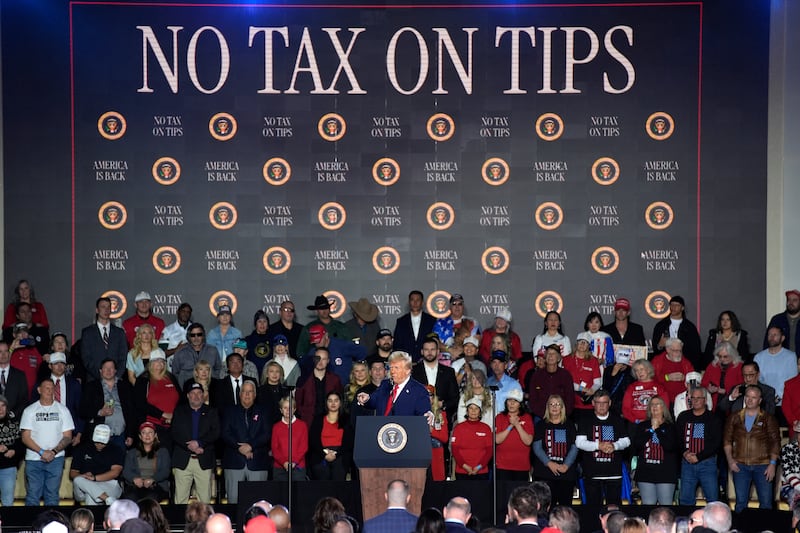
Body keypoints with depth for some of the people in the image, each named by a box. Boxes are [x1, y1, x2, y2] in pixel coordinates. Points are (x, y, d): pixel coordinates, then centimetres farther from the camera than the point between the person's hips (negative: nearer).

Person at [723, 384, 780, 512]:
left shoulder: (768, 419, 5)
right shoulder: (734, 418, 10)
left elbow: (775, 442, 0)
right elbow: (727, 440, 10)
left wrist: (773, 464, -9)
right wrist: (730, 460, -2)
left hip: (762, 466, -1)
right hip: (740, 466, 2)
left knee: (766, 503, -2)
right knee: (740, 502, 5)